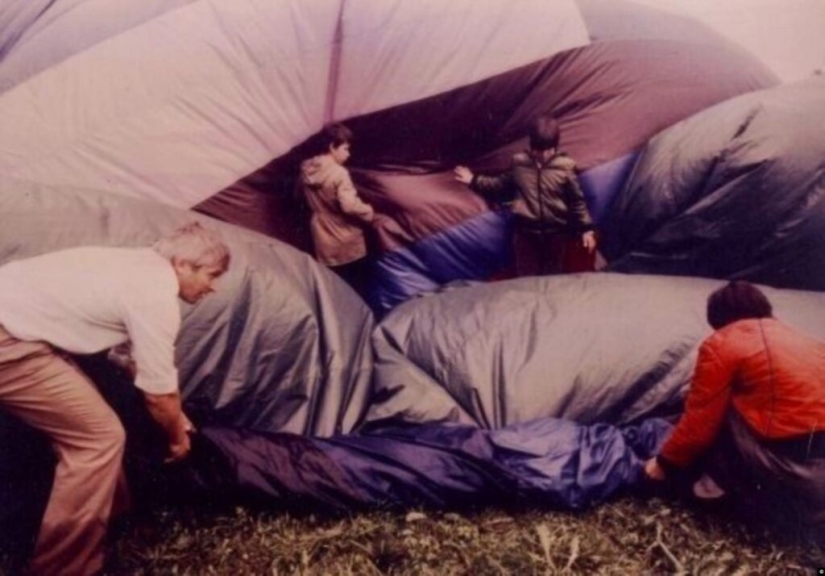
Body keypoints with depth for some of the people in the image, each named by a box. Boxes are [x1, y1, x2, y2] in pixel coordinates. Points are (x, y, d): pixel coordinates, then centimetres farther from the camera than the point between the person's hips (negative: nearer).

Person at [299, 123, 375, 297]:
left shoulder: (306, 169, 0)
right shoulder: (338, 173, -22)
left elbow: (299, 197, 15)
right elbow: (349, 205, -29)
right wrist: (368, 212, -12)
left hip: (324, 240, 6)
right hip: (347, 242, -6)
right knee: (359, 283, 12)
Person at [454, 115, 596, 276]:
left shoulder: (565, 168, -6)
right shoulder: (519, 164, 0)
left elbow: (577, 201, -1)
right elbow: (502, 185, 15)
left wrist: (586, 229, -5)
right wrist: (474, 180, 13)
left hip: (556, 233, -1)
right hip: (526, 232, 1)